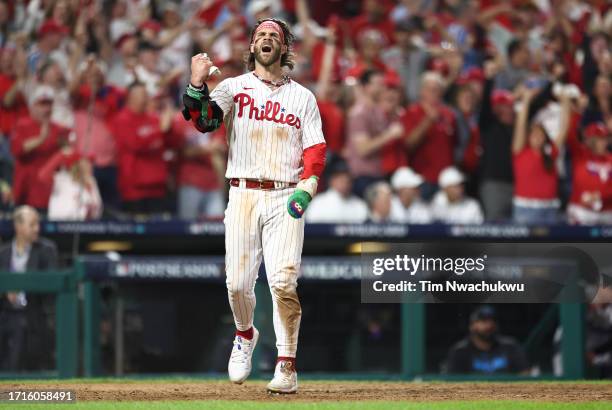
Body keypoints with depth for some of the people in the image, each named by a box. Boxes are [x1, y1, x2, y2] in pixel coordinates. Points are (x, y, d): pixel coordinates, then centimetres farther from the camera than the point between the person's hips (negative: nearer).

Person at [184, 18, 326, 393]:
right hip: (243, 195, 0)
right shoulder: (234, 87, 9)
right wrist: (197, 85, -25)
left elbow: (316, 149, 6)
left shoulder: (303, 97, 12)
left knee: (283, 282, -12)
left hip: (285, 198, 0)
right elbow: (205, 119, -8)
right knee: (238, 282, -1)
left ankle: (287, 366, -7)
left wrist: (307, 188, -11)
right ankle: (245, 335, 30)